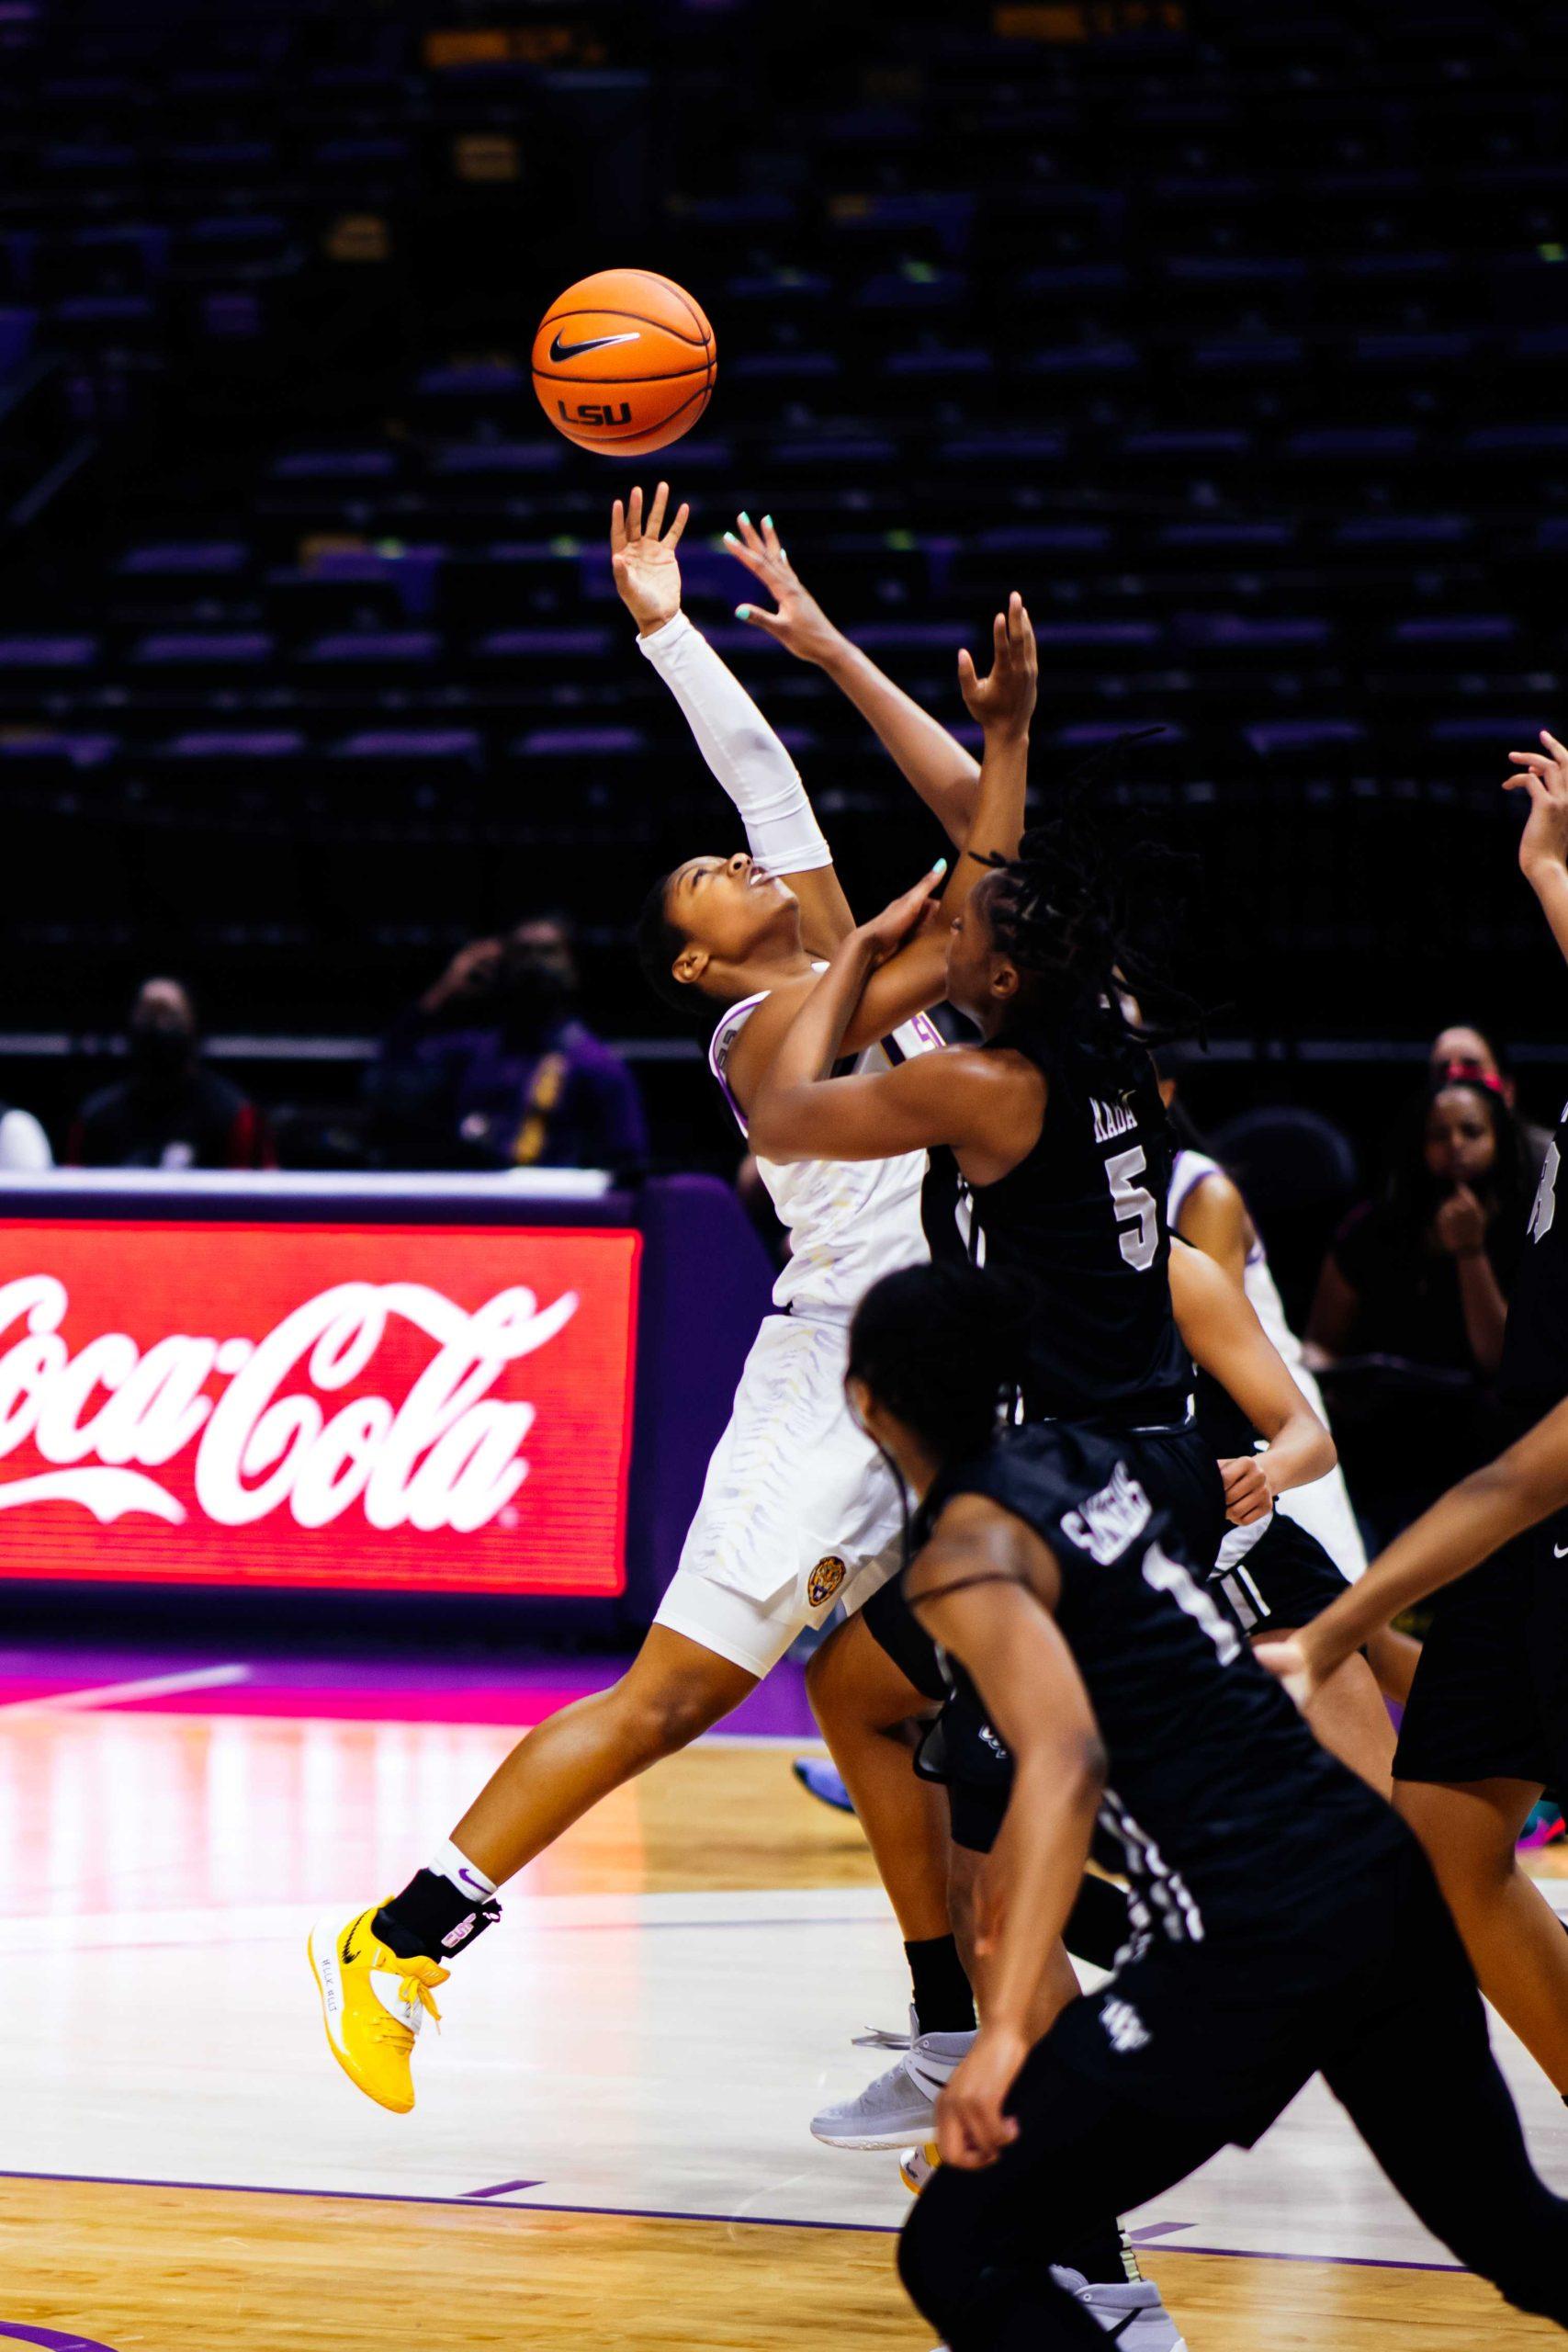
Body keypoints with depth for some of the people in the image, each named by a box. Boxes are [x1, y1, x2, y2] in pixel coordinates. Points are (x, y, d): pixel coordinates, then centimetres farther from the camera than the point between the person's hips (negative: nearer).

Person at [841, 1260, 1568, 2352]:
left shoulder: (966, 1553, -10)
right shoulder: (1085, 1454, 13)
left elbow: (1065, 1761, -25)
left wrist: (1005, 2032, -32)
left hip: (1258, 1940, -8)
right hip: (1390, 1882, 8)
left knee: (959, 2256, -3)